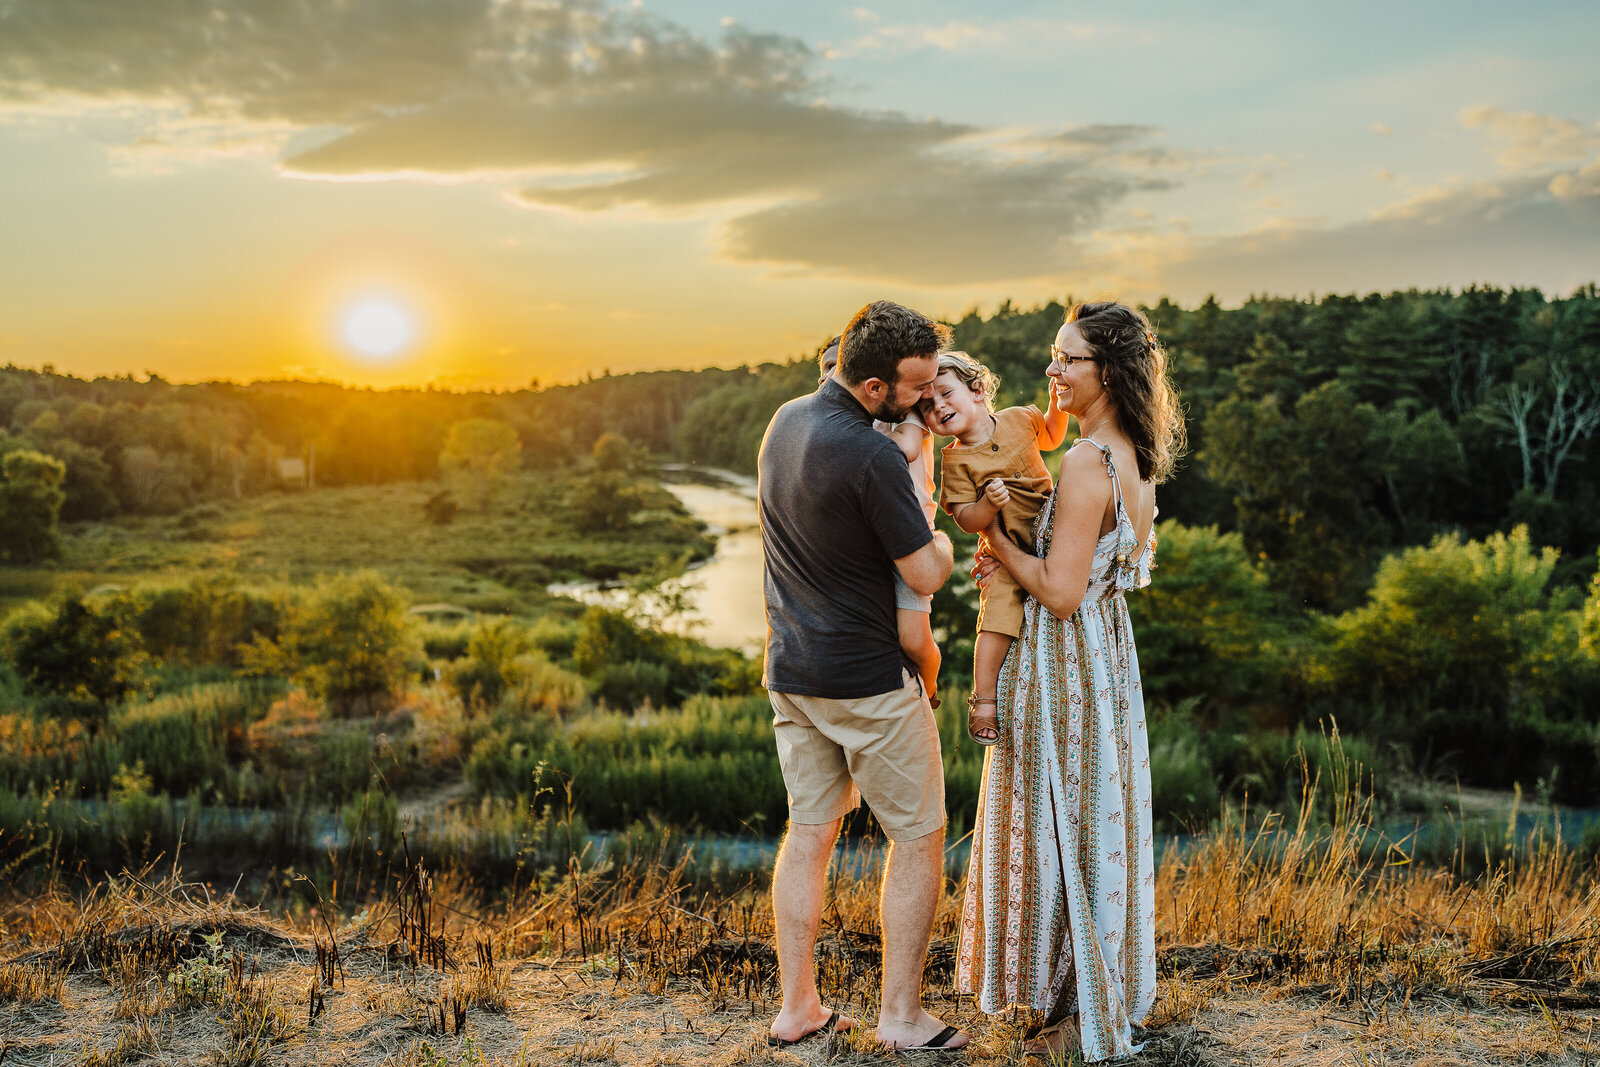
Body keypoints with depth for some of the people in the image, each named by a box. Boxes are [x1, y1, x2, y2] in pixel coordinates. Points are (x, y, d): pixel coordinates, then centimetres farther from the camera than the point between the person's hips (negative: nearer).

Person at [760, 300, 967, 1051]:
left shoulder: (785, 420, 3)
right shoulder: (872, 457, -23)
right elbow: (926, 576, -18)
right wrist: (946, 530, 5)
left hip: (791, 671, 8)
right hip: (866, 679, -8)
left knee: (809, 833, 15)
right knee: (918, 838, 8)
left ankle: (796, 1009, 23)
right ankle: (901, 1017, 15)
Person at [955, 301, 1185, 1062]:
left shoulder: (1087, 462, -22)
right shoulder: (1134, 459, 8)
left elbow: (1060, 591, -23)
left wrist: (995, 540, -12)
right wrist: (1008, 557, 1)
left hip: (1065, 665, -9)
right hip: (1105, 654, 10)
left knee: (1060, 829, 4)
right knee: (1095, 824, 19)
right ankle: (1109, 997, 34)